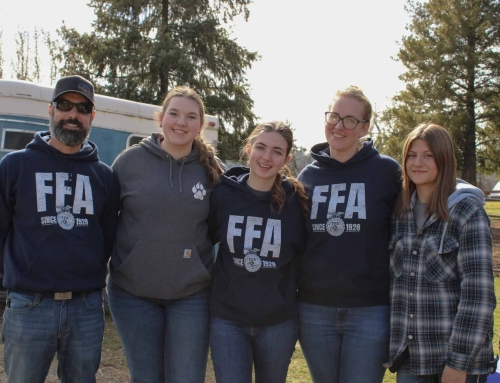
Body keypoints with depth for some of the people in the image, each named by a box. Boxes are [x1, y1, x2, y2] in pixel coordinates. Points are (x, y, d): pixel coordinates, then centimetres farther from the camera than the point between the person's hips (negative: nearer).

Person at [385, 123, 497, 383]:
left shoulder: (468, 212, -8)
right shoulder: (400, 212, 6)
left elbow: (478, 293, -12)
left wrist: (460, 361, -15)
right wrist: (391, 346, 7)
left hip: (457, 355, -4)